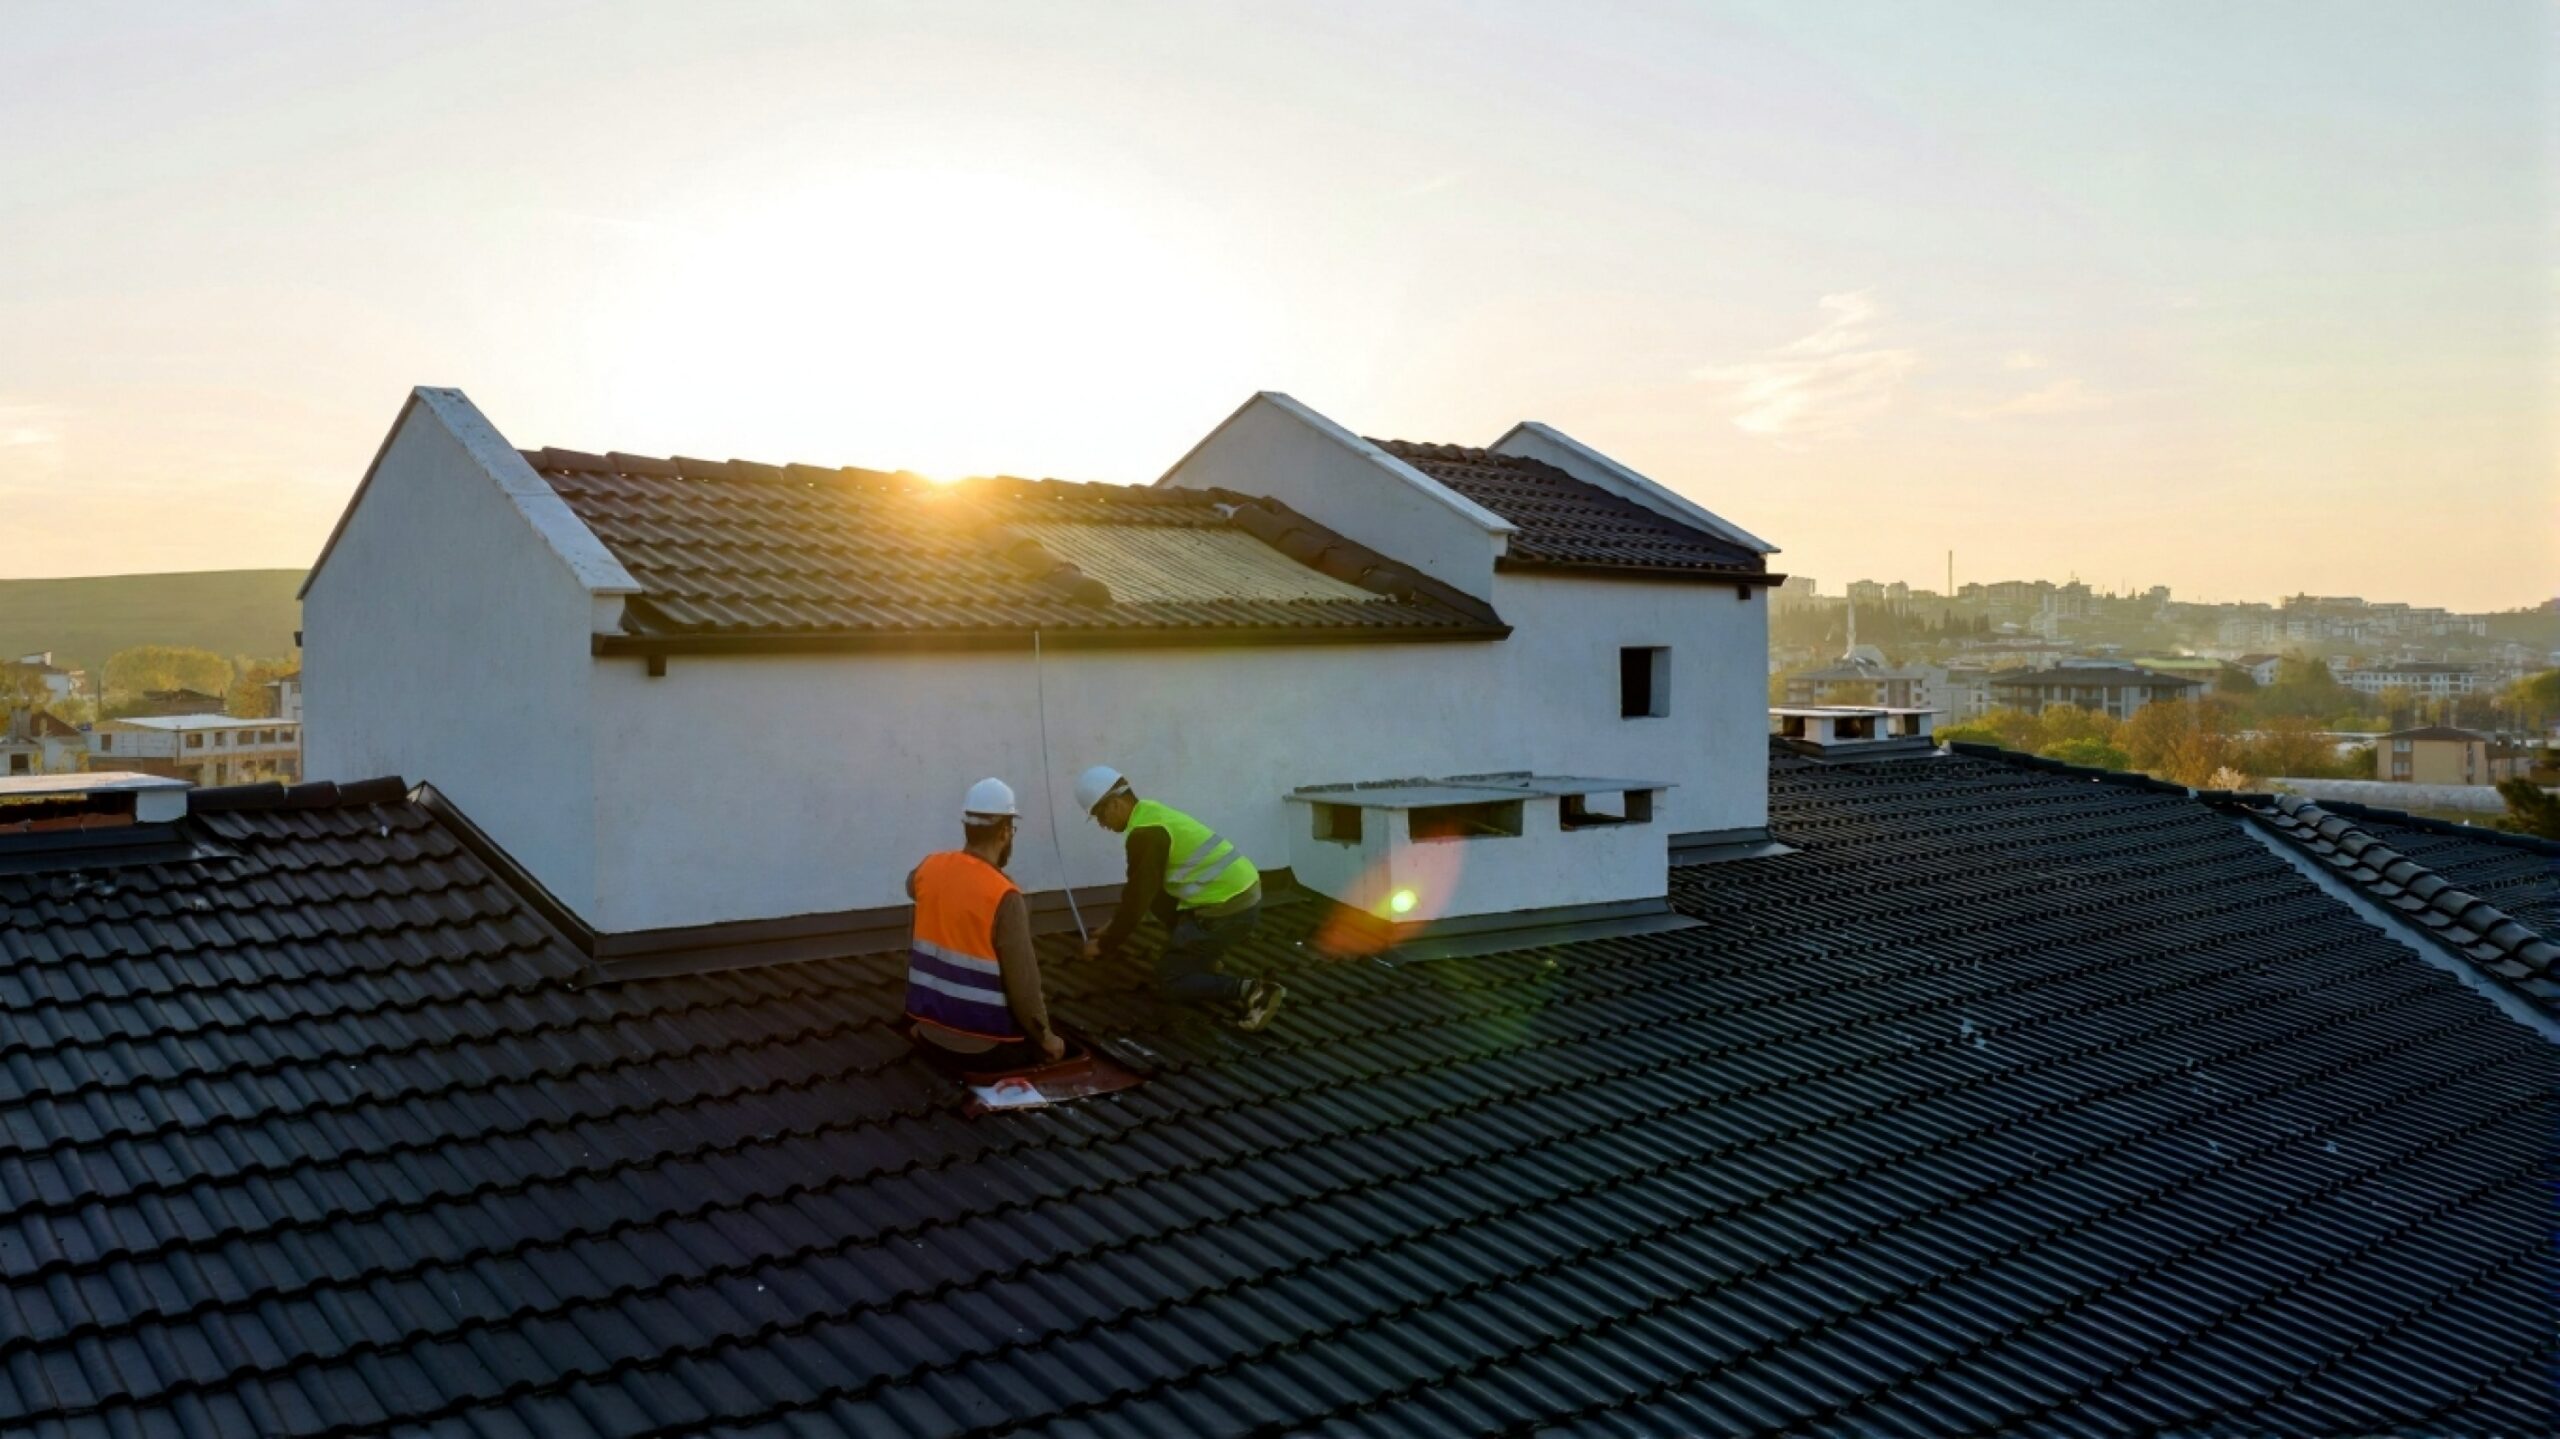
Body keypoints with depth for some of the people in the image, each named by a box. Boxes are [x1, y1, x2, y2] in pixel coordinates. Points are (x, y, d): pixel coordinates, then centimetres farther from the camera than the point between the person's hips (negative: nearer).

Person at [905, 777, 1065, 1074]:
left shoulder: (930, 870, -2)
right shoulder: (1004, 897, -22)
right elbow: (1022, 982, -19)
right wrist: (1046, 1038, -4)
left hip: (931, 1042, 6)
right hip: (984, 1050, -6)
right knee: (1049, 1046, 22)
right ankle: (984, 1069, 8)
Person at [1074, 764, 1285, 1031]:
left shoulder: (1145, 832, -15)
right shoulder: (1152, 813, 15)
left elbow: (1138, 899, -12)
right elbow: (1140, 888, 27)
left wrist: (1105, 945, 1)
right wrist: (1115, 924, 31)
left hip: (1228, 909, -10)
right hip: (1242, 893, 10)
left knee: (1169, 981, 0)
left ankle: (1251, 992, -13)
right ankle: (1202, 959, 19)